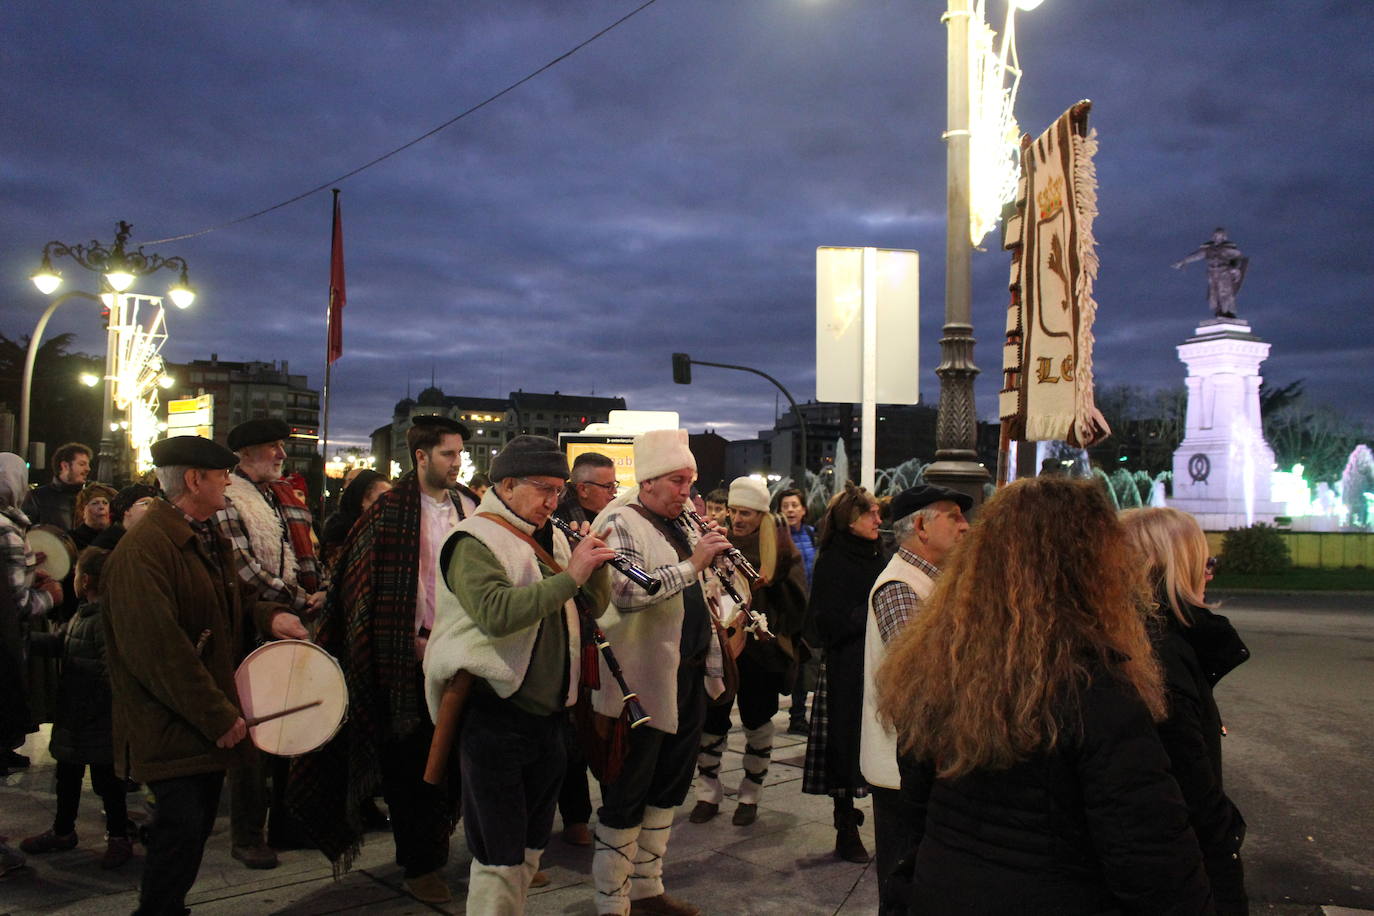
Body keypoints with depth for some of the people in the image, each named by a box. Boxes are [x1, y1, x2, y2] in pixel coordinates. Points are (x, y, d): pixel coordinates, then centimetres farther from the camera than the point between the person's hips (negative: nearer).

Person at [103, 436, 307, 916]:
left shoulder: (209, 539, 13)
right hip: (172, 727, -9)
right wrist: (219, 716, -21)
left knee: (197, 827, 14)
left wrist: (268, 614, 4)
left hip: (210, 722, 9)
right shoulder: (144, 549, -19)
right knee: (183, 827, -8)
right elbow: (158, 647, -24)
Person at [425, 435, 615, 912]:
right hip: (494, 714, -8)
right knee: (500, 854, -2)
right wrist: (569, 577, -28)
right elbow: (496, 613, -29)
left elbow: (597, 604, 11)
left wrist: (594, 564, -8)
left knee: (530, 846, 18)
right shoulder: (475, 541, -12)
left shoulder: (552, 537, 11)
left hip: (548, 712, 8)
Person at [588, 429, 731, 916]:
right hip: (642, 683, -9)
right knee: (626, 798, 3)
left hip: (688, 675, 9)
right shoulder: (619, 523, -12)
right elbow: (626, 592, -28)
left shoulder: (681, 524, 15)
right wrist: (692, 564, -29)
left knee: (668, 790, 18)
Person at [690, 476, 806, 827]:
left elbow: (795, 600, 1)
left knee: (757, 721, 9)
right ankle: (708, 793, 18)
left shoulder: (780, 547, -2)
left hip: (761, 649, -1)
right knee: (712, 720, 4)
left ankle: (750, 796, 24)